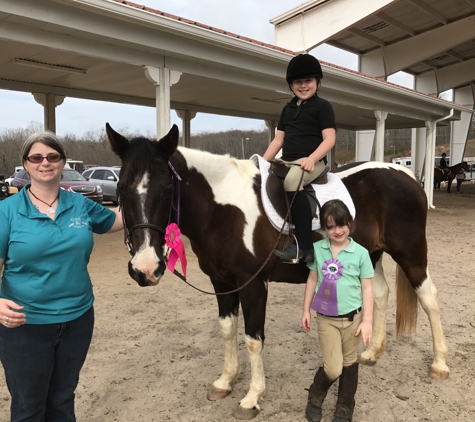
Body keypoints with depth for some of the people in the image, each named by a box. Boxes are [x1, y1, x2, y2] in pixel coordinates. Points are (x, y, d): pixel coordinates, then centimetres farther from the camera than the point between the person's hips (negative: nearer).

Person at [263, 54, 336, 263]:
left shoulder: (322, 106, 1)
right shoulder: (288, 109, 20)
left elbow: (329, 139, -8)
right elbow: (278, 139, 19)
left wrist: (311, 159, -25)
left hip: (312, 162, -8)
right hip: (286, 162, 8)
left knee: (292, 180, -37)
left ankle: (304, 246, -36)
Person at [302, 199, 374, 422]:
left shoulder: (360, 253, -9)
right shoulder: (317, 249, -5)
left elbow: (367, 288, -5)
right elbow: (312, 280, 4)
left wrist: (367, 320, -7)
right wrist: (306, 310, 6)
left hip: (353, 317, 1)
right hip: (326, 318, 0)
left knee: (349, 364, 15)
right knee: (333, 368, -3)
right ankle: (315, 398, 28)